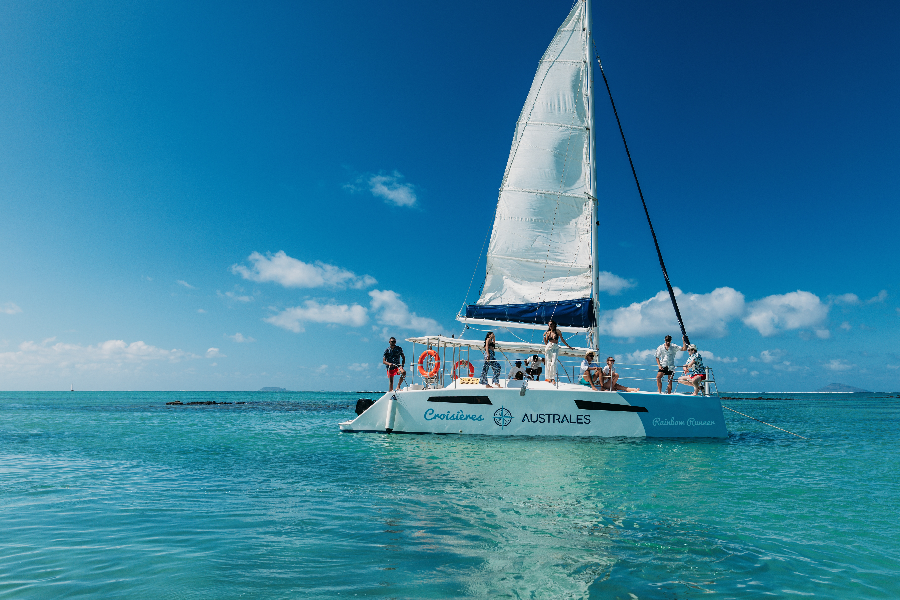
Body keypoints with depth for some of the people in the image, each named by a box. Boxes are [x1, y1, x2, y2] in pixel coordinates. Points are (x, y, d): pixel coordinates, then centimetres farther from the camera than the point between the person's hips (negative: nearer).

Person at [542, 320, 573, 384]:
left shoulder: (557, 331, 5)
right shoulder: (548, 333, 9)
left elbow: (562, 339, 13)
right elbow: (546, 342, 10)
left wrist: (568, 346, 17)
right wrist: (544, 336, -4)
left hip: (555, 348, -2)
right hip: (548, 348, 2)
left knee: (553, 363, -16)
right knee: (549, 363, 1)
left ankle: (553, 378, -15)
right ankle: (549, 378, 11)